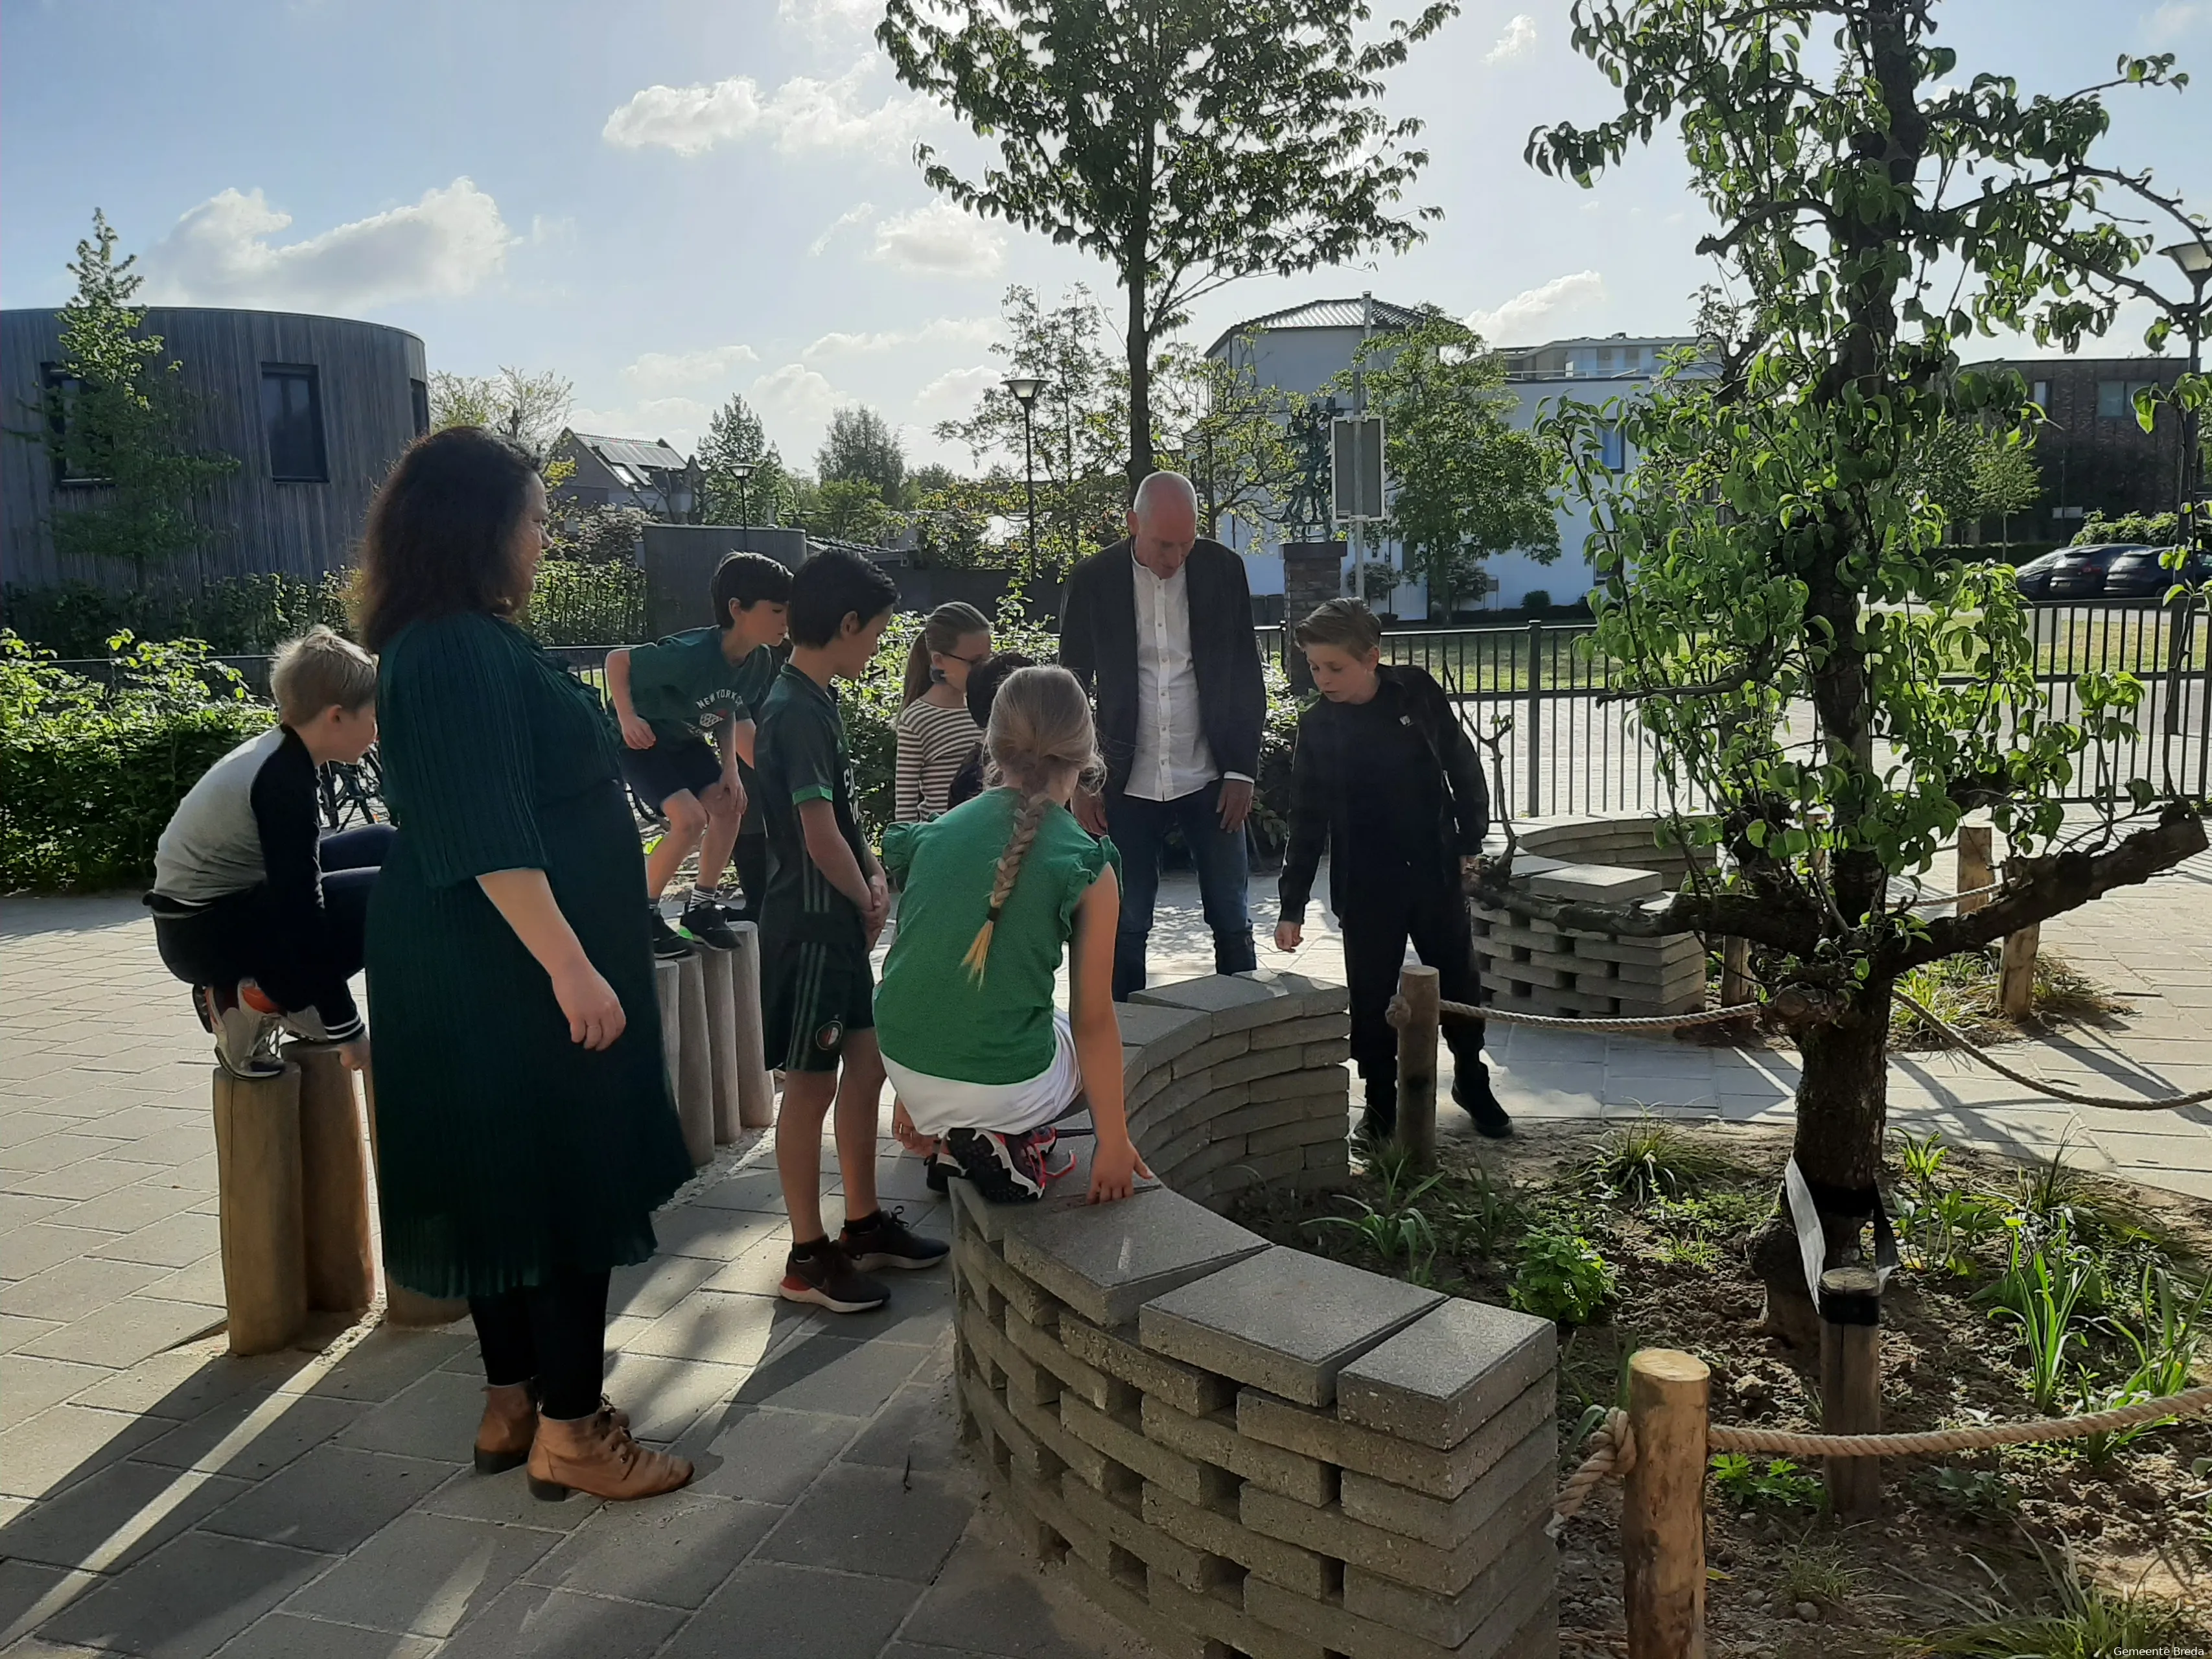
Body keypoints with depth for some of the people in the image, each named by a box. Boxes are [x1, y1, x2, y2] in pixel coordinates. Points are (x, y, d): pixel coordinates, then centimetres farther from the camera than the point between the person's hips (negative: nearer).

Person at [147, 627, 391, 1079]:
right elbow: (299, 910, -24)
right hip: (204, 933, -10)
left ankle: (293, 997, 8)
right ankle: (259, 1000, -10)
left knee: (382, 846, 11)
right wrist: (346, 1028, -21)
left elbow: (290, 879, 16)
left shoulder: (274, 752, 6)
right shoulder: (284, 781, -22)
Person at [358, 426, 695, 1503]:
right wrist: (570, 966, -27)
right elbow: (490, 839, -26)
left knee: (513, 1181, 16)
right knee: (573, 1183, -2)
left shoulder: (458, 643, 12)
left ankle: (514, 1403, 28)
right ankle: (568, 1433, 9)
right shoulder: (463, 654, -19)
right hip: (511, 972, -10)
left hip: (492, 969, 10)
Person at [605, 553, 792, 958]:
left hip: (683, 738, 7)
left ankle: (703, 906, 13)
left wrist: (730, 769, -5)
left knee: (728, 807, -3)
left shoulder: (760, 661, -12)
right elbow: (617, 660, -24)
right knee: (690, 818, -20)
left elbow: (730, 713, 5)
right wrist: (628, 719, -26)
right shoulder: (692, 653, -35)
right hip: (640, 740, -7)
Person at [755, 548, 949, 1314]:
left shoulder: (816, 701, 10)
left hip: (838, 920, 10)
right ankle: (808, 1256, 11)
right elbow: (820, 836, -25)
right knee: (811, 1083, 0)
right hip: (810, 924, -10)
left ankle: (864, 1224, 28)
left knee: (866, 1064, 15)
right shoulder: (798, 712, -20)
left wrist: (874, 878, 0)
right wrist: (868, 901, -9)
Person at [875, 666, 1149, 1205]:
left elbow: (912, 961, 11)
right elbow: (1093, 1021, -7)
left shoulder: (937, 832, 4)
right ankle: (1007, 1140, 8)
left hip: (905, 1068, 5)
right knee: (1098, 1051, 29)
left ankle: (957, 1132, 17)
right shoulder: (1087, 867, -10)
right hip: (1003, 1084, -5)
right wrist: (1114, 1141, 4)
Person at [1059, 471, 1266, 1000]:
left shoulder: (1223, 570, -1)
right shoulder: (1093, 580, -3)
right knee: (1124, 928, 4)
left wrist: (1243, 770, -1)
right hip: (1129, 786, 0)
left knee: (1232, 921, 6)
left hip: (1209, 779, 1)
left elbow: (1247, 677, 4)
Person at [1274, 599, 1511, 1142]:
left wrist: (1470, 838, 7)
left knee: (1459, 982, 13)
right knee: (1371, 996, 4)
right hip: (1365, 887, -1)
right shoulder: (1317, 726, -7)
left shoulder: (1418, 693, -7)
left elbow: (1463, 765, 5)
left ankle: (1472, 1080, 34)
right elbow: (1307, 822, -4)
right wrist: (1293, 906, -6)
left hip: (1435, 872, 1)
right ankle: (1381, 1099, 21)